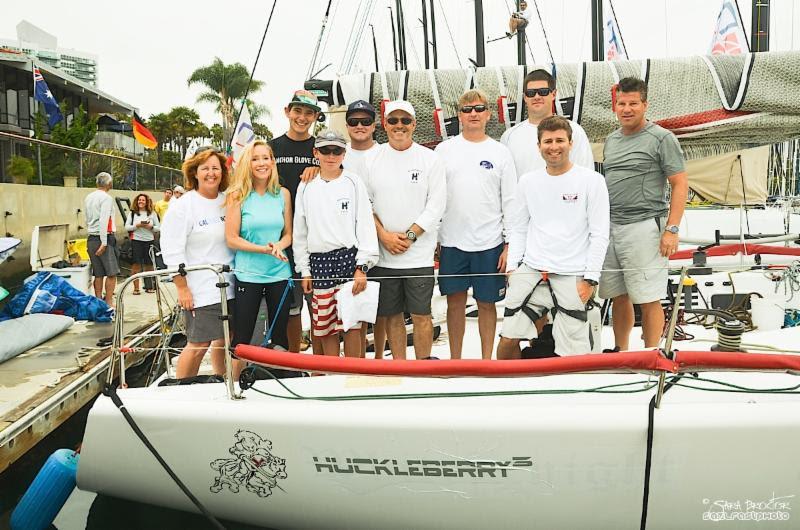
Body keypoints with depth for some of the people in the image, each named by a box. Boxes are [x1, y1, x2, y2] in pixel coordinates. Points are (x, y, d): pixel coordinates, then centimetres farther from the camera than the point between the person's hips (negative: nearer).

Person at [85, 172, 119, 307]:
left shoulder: (88, 197, 15)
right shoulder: (106, 198, -11)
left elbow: (87, 220, 19)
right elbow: (104, 221, -19)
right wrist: (104, 243, -20)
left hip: (91, 239, 8)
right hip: (105, 238, -8)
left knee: (98, 274, 11)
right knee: (112, 273, -4)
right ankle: (109, 303, -5)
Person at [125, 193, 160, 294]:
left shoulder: (152, 213, 8)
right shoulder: (132, 213, 7)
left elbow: (159, 228, 7)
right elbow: (126, 227, 2)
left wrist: (150, 227, -11)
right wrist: (137, 226, -12)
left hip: (149, 241, 1)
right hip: (136, 240, -1)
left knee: (149, 264, 5)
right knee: (136, 264, -3)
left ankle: (149, 286, 16)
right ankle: (136, 287, 2)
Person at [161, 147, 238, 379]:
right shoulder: (182, 206, -6)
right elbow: (172, 251, -9)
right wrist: (182, 288, -12)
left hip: (229, 286, 5)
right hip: (200, 290, -5)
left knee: (223, 341, 14)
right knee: (198, 345, -5)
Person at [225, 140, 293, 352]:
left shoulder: (283, 194, 6)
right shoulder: (238, 196, -3)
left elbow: (288, 234, 10)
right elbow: (232, 239, -6)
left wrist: (279, 246, -12)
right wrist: (264, 249, -17)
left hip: (279, 274, 3)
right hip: (247, 275, -2)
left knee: (280, 335, 10)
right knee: (242, 338, 3)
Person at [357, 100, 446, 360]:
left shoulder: (430, 159, 1)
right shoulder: (370, 160, 6)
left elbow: (436, 205, -4)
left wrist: (410, 236, -12)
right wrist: (384, 235, -9)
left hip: (419, 254, -2)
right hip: (382, 253, 2)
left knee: (421, 315, 0)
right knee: (392, 315, 10)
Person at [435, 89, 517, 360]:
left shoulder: (500, 152, 4)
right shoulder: (444, 150, 5)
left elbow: (510, 202, 3)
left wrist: (510, 245, -3)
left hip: (490, 243, -1)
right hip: (452, 242, 1)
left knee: (487, 303, 7)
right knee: (455, 302, 8)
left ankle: (487, 360, 20)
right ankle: (455, 360, 21)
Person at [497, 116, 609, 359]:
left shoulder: (591, 180, 0)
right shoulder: (527, 181, 11)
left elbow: (600, 234, -2)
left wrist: (590, 278, -7)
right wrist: (513, 266, 7)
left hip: (572, 277, -3)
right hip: (530, 270, 3)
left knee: (572, 354, -4)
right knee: (508, 340, -3)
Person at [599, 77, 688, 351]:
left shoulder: (662, 138, -3)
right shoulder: (611, 140, 17)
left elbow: (680, 185, -6)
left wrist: (671, 229, -15)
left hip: (643, 228, -6)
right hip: (609, 228, 6)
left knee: (648, 300, -3)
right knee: (618, 296, 12)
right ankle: (620, 352, 24)